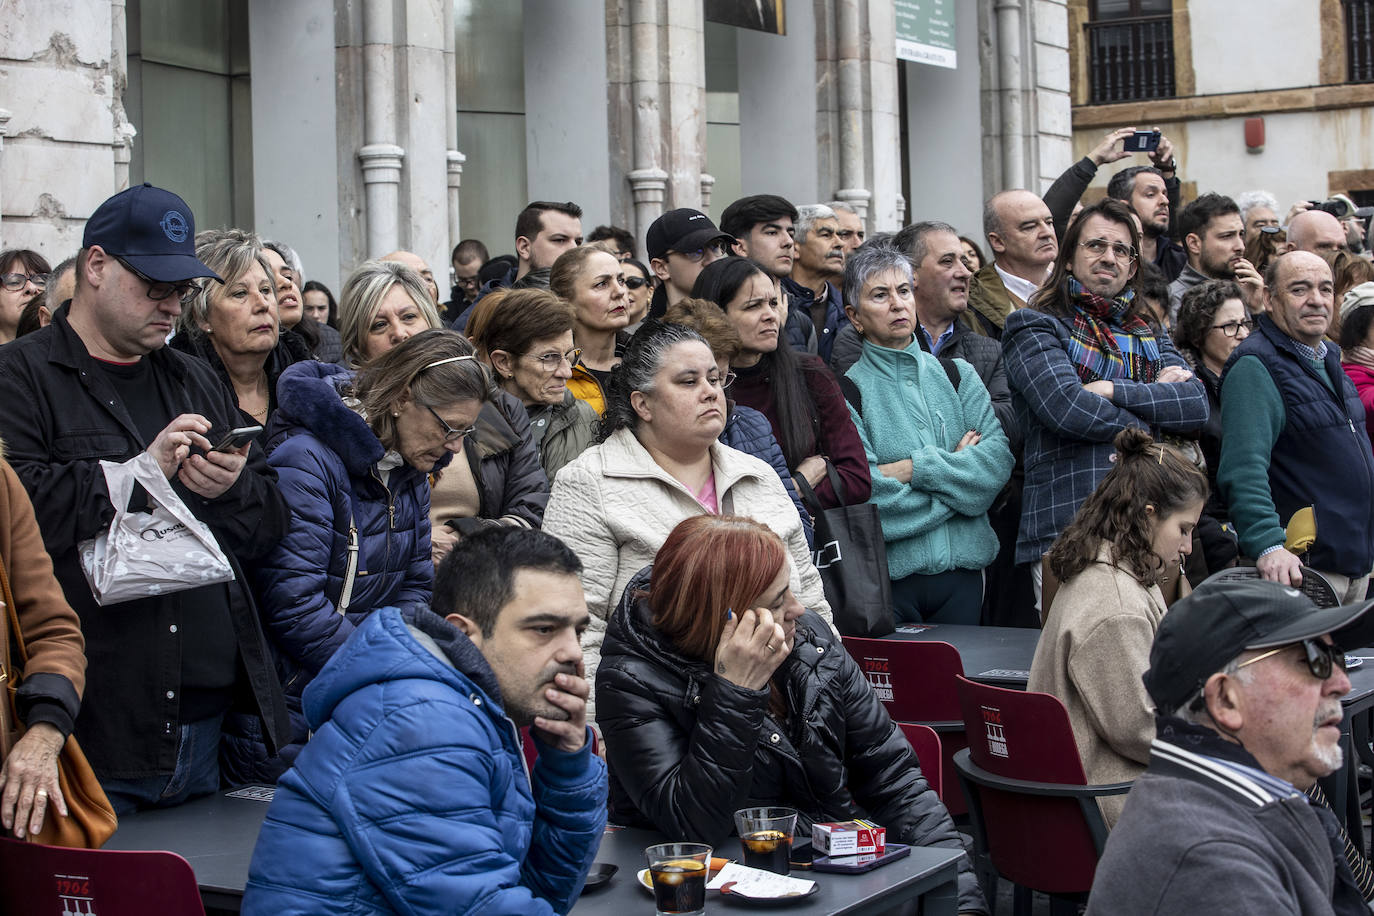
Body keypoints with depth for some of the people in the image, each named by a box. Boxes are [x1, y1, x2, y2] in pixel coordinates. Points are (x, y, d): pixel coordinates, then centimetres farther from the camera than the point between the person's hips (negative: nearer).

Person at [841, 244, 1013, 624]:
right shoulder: (849, 391, -3)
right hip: (887, 576, -4)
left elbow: (998, 460, -2)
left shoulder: (957, 375, 11)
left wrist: (916, 469, -13)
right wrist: (957, 469, -7)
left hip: (962, 571, 4)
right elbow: (864, 494, -14)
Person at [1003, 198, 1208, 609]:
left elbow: (1198, 405, 6)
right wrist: (1156, 398, 2)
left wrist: (1111, 390, -5)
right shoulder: (1034, 326, 7)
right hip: (1066, 532, -5)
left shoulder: (1151, 338, 24)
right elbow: (1066, 407, -10)